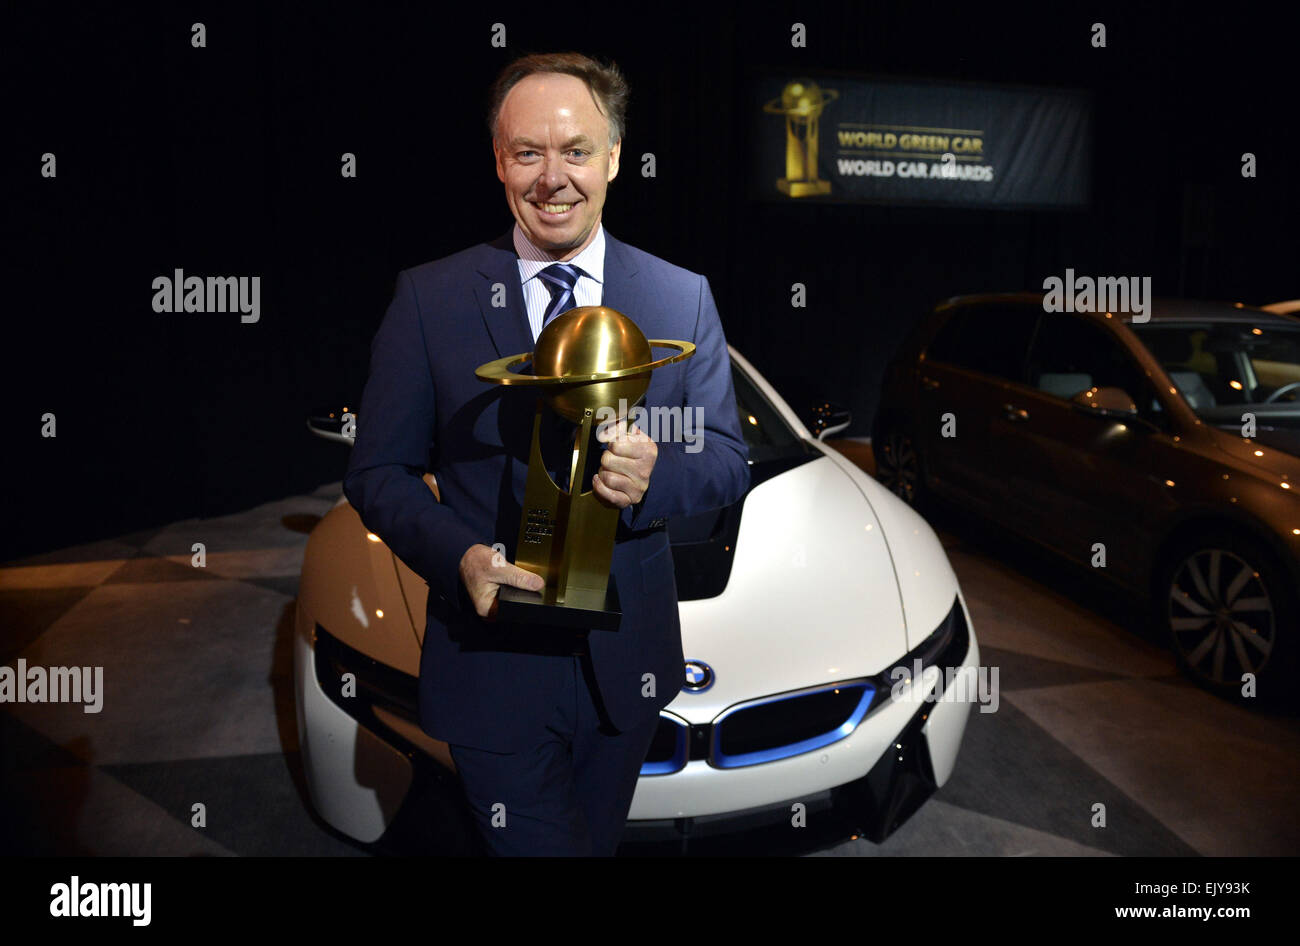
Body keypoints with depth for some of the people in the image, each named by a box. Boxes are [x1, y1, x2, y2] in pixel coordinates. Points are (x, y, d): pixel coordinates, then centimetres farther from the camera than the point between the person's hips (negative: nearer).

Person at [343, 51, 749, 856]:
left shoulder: (682, 297, -1)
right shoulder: (428, 298, -6)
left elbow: (729, 457, 1)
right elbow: (378, 471, -3)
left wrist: (656, 475, -22)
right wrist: (458, 557, -22)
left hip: (627, 665, 3)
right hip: (493, 662, -2)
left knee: (599, 839, 25)